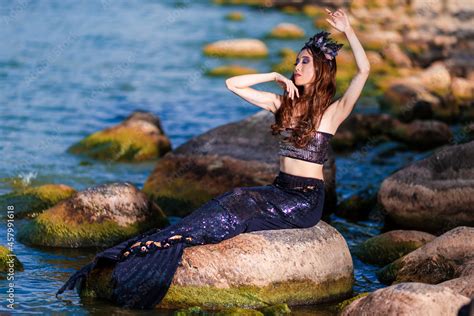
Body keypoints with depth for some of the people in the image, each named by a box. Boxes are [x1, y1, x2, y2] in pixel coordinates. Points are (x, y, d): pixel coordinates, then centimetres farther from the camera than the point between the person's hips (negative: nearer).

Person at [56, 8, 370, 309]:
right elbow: (233, 84, 10)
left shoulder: (331, 111, -2)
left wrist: (347, 30, -12)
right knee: (230, 204, -24)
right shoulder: (283, 104, 14)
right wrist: (276, 76, 3)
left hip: (306, 200, -5)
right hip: (280, 189, 5)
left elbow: (364, 70, -16)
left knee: (240, 203, -29)